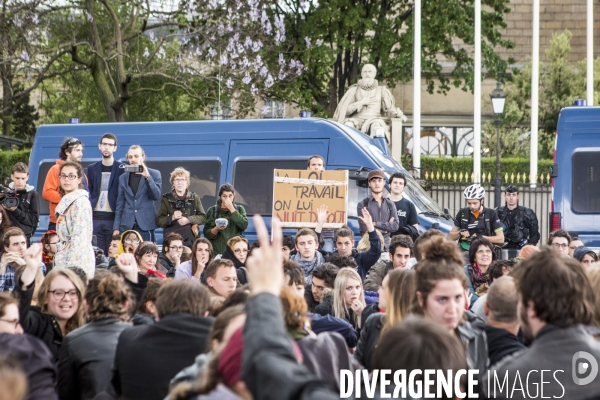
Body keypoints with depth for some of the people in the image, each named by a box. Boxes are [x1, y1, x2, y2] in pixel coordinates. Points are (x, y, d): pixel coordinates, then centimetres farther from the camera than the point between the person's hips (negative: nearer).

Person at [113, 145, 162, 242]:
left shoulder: (154, 174, 7)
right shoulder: (123, 177, 13)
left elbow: (156, 196, -4)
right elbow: (120, 204, 13)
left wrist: (147, 177, -15)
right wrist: (116, 228, 6)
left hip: (145, 226, -2)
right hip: (127, 226, 2)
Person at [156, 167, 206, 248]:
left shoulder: (194, 198, 12)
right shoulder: (166, 199, 8)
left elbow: (203, 217, 5)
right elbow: (159, 221, 5)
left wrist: (188, 219, -10)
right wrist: (172, 218, -13)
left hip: (191, 240, 1)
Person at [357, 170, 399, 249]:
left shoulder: (390, 204, 13)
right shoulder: (362, 204, 1)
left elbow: (395, 226, 1)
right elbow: (364, 228, -9)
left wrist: (376, 224, -7)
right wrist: (386, 226, -2)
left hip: (386, 244, 3)